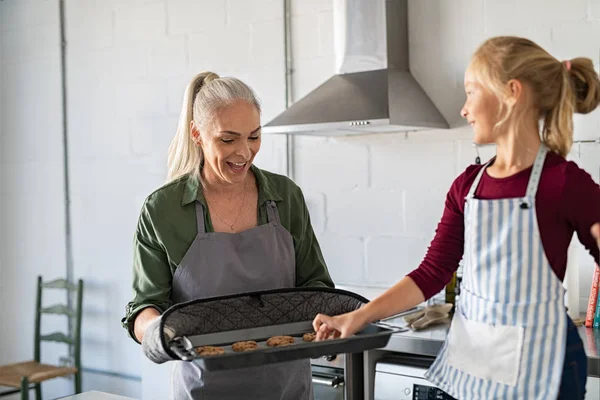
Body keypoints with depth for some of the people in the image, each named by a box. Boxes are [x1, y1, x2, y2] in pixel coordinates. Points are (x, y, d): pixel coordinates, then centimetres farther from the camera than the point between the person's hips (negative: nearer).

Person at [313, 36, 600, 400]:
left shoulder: (565, 182, -13)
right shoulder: (468, 185, 2)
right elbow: (433, 272, 3)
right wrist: (359, 316, -3)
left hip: (537, 362, -5)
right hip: (469, 355, 5)